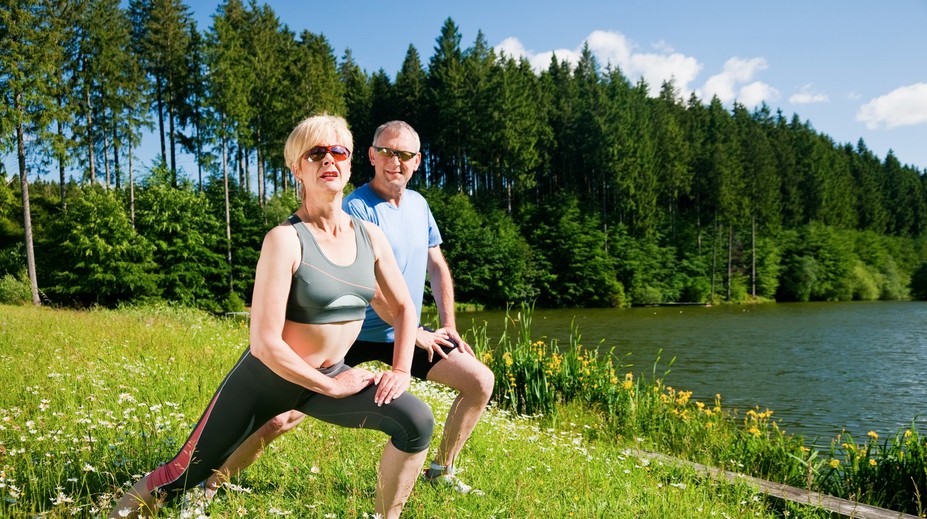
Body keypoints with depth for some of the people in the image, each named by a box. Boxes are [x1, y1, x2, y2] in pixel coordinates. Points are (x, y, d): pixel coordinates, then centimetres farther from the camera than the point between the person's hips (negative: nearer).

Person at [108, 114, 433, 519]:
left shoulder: (370, 236, -3)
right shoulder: (285, 239, -21)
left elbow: (403, 306, 10)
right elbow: (265, 343, -25)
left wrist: (401, 370, -3)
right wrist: (331, 387, -16)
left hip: (332, 375, 5)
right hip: (267, 378, -4)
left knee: (417, 422, -15)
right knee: (184, 475, 7)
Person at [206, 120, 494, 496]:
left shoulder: (419, 204, 5)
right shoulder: (356, 208, -17)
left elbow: (437, 267, 13)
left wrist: (448, 327, 6)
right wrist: (415, 333, -14)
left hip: (405, 335, 6)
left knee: (481, 381, -1)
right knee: (281, 418, -11)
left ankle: (442, 471, 17)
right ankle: (210, 483, 12)